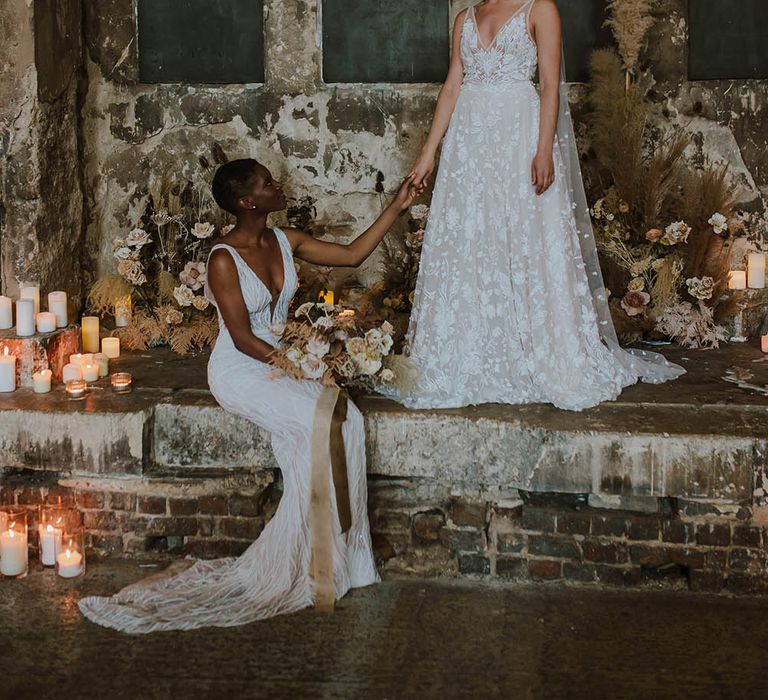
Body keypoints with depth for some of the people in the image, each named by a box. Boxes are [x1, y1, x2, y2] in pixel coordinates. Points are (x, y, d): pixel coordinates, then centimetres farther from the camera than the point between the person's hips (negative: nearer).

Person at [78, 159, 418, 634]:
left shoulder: (285, 241, 4)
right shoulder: (225, 260, -16)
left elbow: (352, 255, 10)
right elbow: (244, 339, -17)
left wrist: (396, 209, 6)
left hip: (282, 360, 6)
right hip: (241, 371, -6)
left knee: (349, 419, -22)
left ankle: (337, 553, -15)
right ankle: (315, 560, -13)